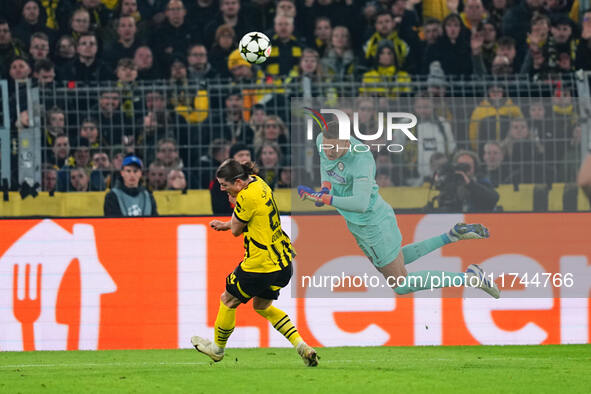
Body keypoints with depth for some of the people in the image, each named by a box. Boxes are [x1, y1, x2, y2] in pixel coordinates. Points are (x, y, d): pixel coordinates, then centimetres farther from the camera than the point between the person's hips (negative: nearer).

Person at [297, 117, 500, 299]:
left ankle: (470, 277, 15)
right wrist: (325, 187, -3)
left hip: (374, 224, -9)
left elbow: (360, 204, -43)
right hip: (356, 224, 9)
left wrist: (323, 199, -40)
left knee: (400, 285, 7)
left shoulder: (361, 160, -34)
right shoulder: (323, 139, -11)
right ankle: (452, 236, 33)